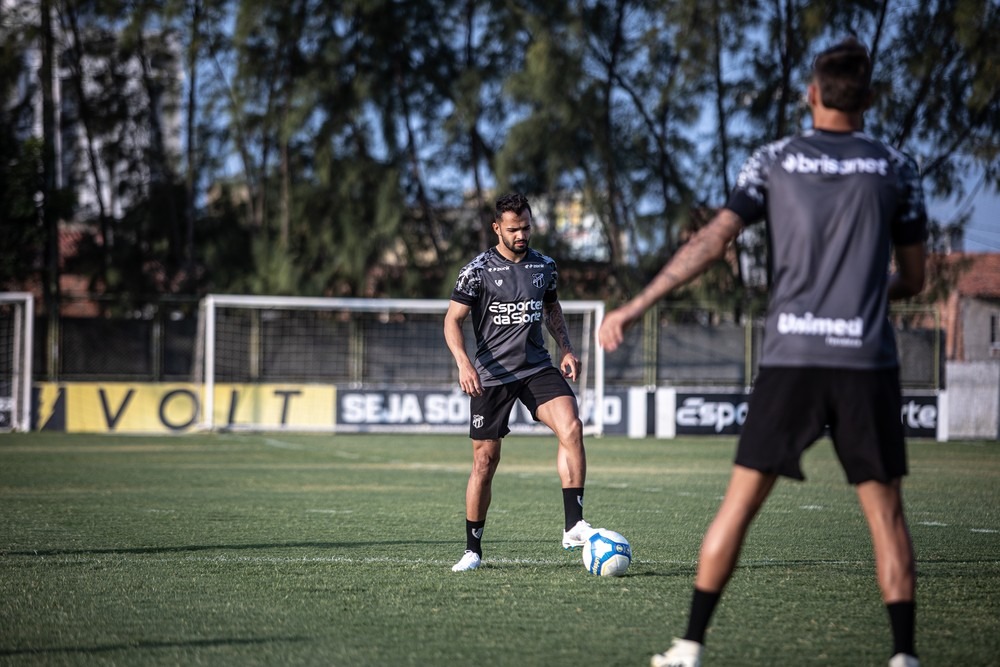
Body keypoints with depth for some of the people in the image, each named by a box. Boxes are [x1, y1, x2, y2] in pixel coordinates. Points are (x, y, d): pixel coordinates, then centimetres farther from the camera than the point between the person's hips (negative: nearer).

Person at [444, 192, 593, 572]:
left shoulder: (544, 266, 8)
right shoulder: (478, 270, -5)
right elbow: (452, 320, -4)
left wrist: (566, 349, 7)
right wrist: (463, 363, -20)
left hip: (537, 367, 3)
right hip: (491, 375, -2)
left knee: (571, 427, -23)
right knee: (485, 459, 1)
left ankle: (573, 526, -23)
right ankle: (473, 550, 16)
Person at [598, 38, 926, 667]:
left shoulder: (775, 161, 3)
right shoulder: (897, 168, 5)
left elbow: (713, 240, -5)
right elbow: (913, 277, 10)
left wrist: (635, 306, -3)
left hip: (791, 356, 0)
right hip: (868, 361, 0)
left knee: (740, 502, 6)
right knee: (885, 511, 6)